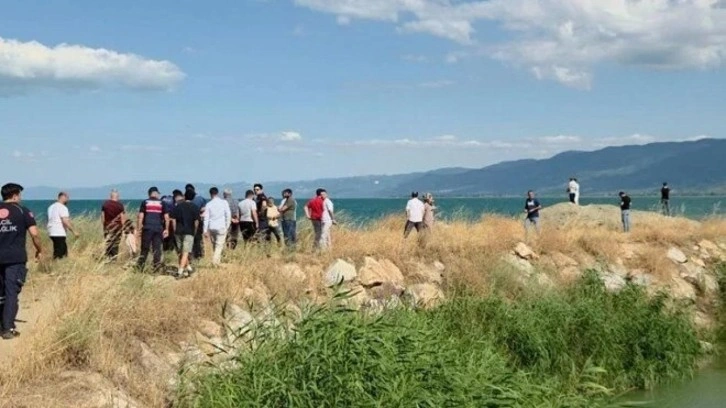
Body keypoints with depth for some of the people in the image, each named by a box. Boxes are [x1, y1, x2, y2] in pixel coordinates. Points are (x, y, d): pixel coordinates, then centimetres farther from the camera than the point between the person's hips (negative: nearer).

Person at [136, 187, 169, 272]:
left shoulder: (145, 202, 4)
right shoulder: (161, 203, 6)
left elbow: (140, 216, -1)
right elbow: (166, 217, 3)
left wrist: (138, 228, 3)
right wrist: (166, 229, 8)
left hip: (147, 228, 0)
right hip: (158, 228, 1)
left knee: (145, 248, 6)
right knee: (157, 247, 4)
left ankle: (140, 264, 8)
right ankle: (157, 262, -9)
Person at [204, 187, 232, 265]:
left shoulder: (209, 204, 1)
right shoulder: (224, 202, -1)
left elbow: (206, 218, 0)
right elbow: (228, 215, -1)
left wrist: (205, 230, 4)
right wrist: (227, 226, 9)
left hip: (211, 227, 2)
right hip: (221, 227, -2)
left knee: (214, 245, 16)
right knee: (219, 245, -3)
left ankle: (217, 260, 20)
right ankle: (215, 261, -18)